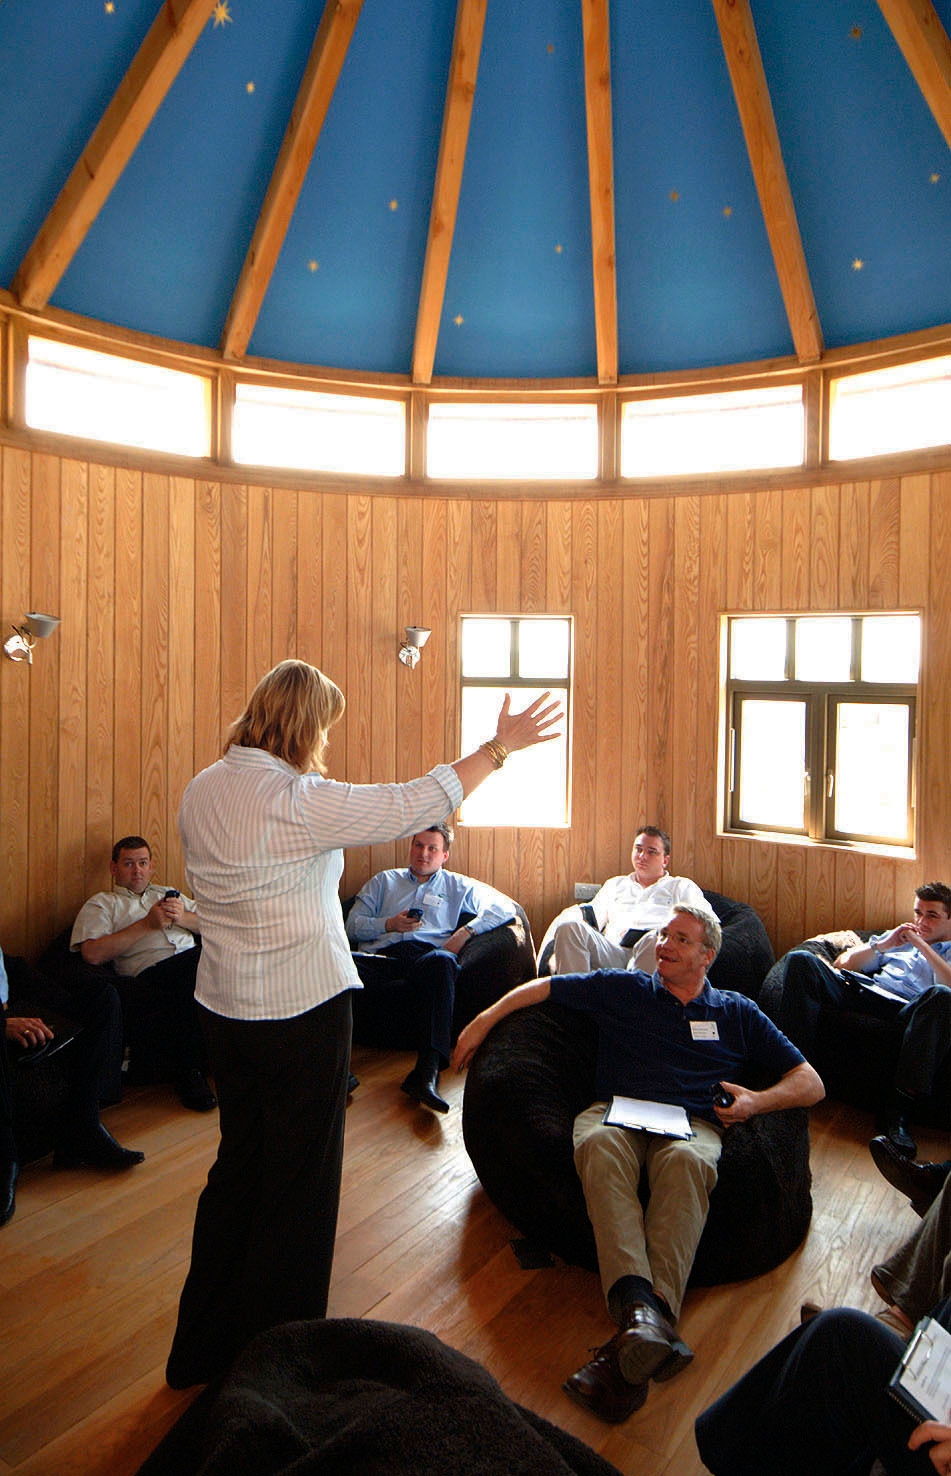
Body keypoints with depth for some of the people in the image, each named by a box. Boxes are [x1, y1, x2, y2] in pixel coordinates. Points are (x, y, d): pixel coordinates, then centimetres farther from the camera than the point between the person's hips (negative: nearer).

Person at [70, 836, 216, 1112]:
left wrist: (183, 917, 5)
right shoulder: (101, 904, 20)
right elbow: (92, 953, -1)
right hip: (154, 970, -4)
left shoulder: (167, 893, 34)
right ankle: (189, 1075, -21)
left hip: (195, 957, 4)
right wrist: (147, 924, -2)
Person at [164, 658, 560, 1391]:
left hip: (227, 1003, 8)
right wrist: (498, 747, -11)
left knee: (238, 1165, 23)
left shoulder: (201, 790, 1)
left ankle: (204, 1346, 39)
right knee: (299, 1180, 11)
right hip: (304, 1008, -8)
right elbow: (413, 805, -21)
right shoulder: (299, 801, -22)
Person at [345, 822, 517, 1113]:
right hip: (383, 954, 1)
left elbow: (505, 907, 17)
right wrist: (389, 924, 2)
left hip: (429, 951, -1)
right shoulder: (383, 881, 32)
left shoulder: (457, 886, 29)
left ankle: (427, 1071, -49)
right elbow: (352, 926, 20)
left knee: (440, 961, -41)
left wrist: (465, 932, 2)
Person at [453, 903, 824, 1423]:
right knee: (598, 1145, -37)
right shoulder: (622, 988, 23)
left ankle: (644, 1327, -50)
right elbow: (543, 987, 26)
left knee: (686, 1161, -38)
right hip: (616, 1112, 1)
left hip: (692, 1124, 0)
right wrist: (482, 1022, 18)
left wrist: (755, 1102, 1)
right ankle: (640, 1311, -51)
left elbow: (811, 1083, 20)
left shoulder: (738, 1013, 22)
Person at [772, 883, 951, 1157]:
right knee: (800, 959, -21)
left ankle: (899, 1112, -39)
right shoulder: (898, 938, 36)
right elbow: (844, 964, 26)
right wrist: (881, 945, 12)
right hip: (864, 989, 4)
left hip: (907, 1009, -3)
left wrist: (922, 945, 3)